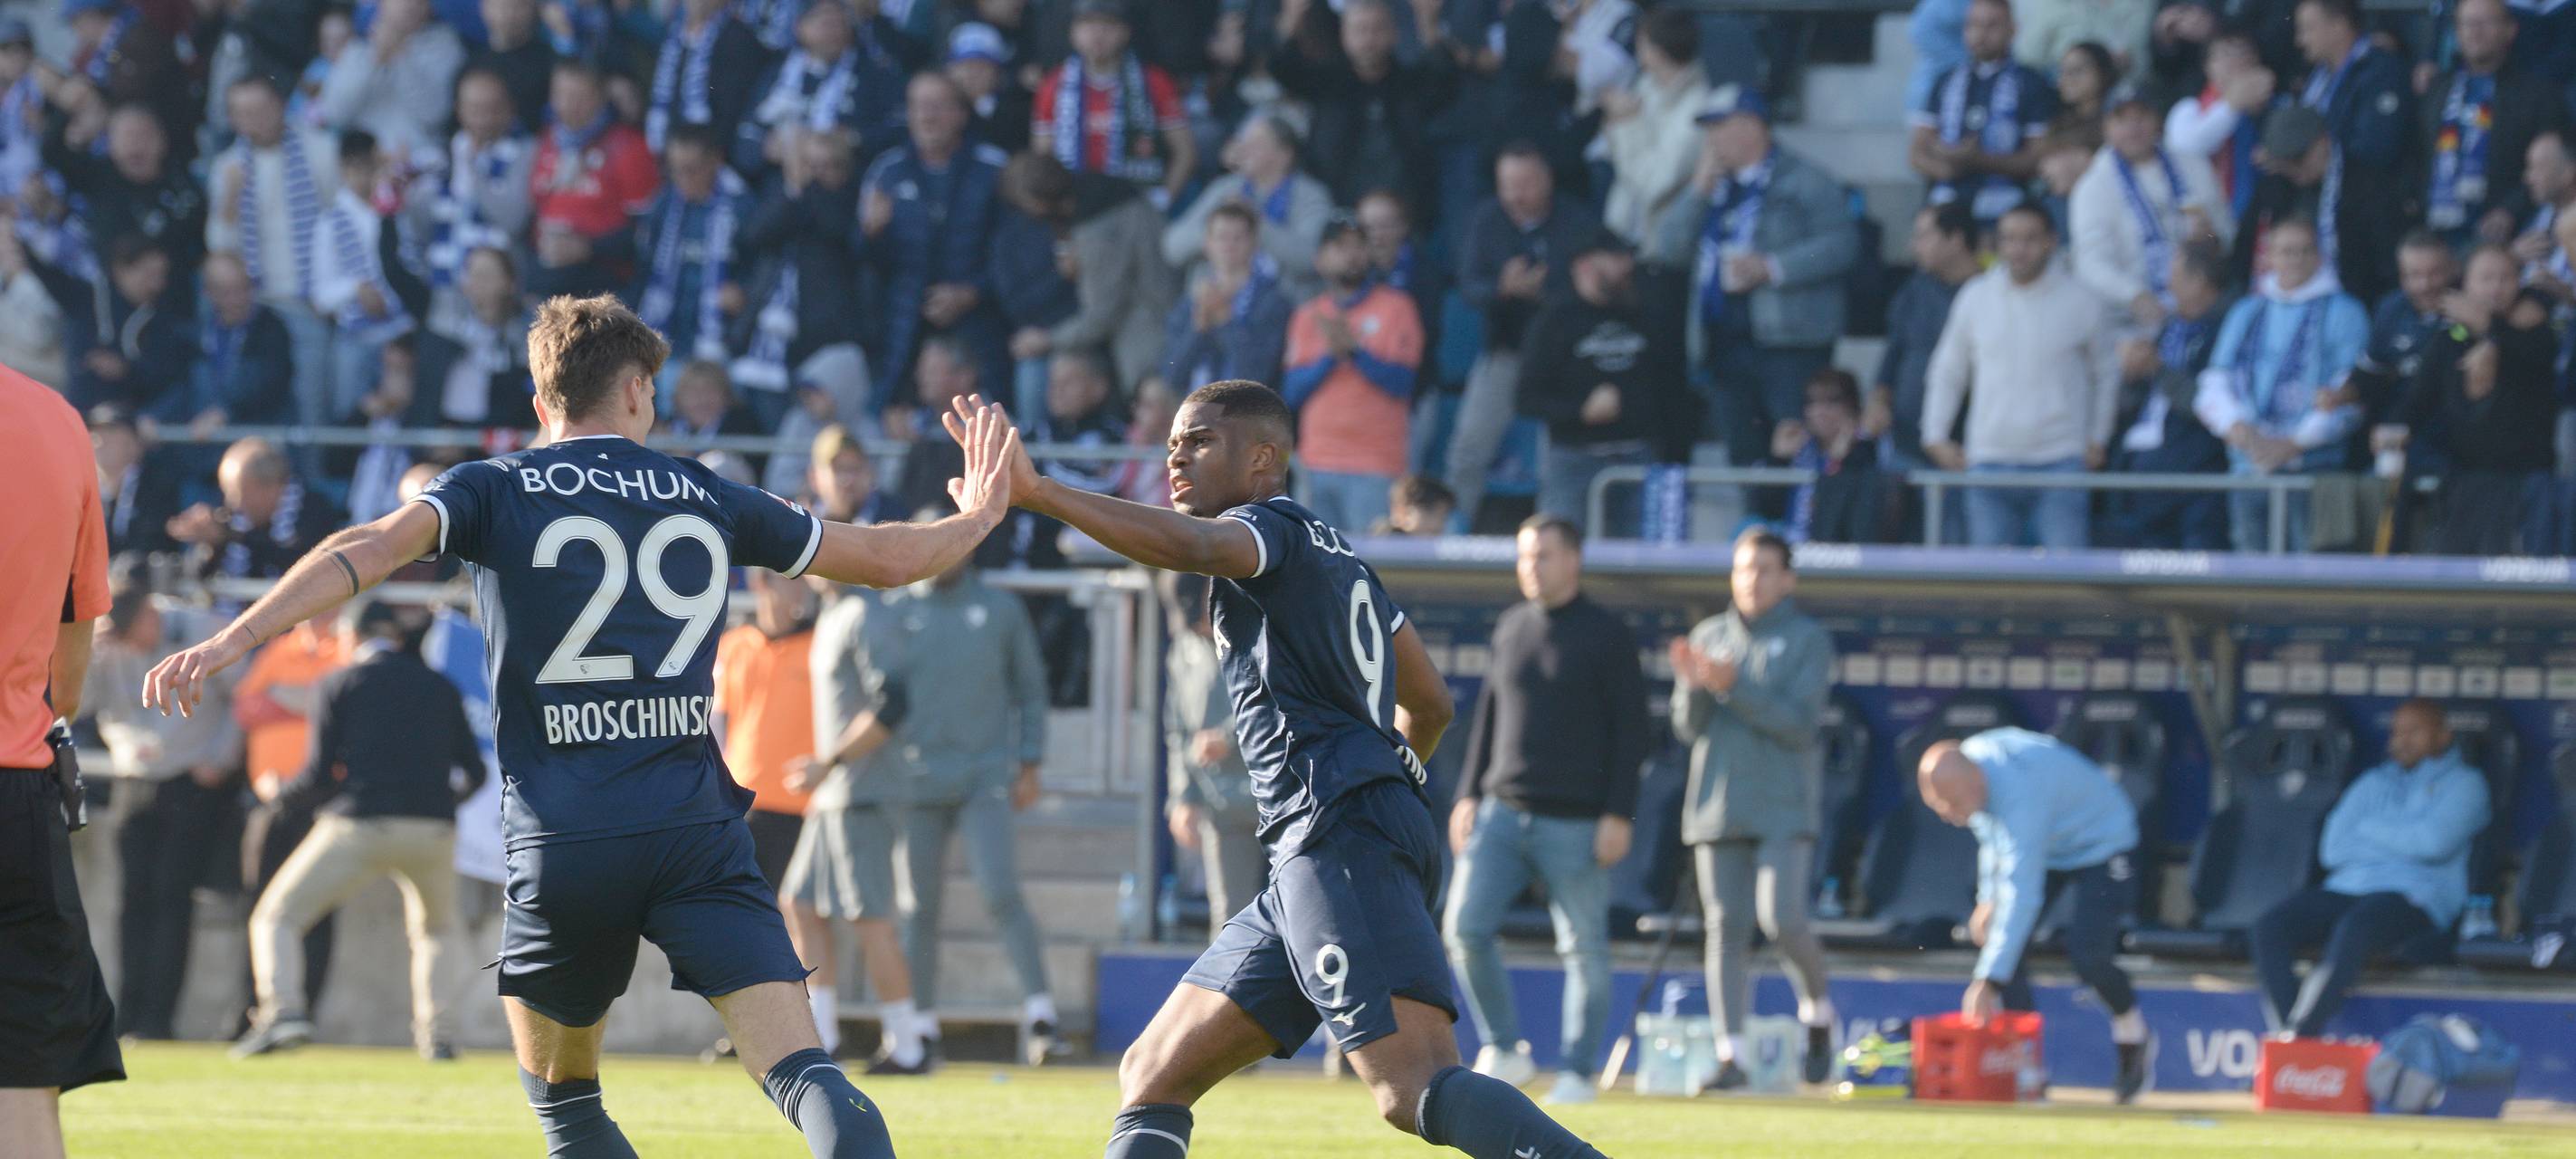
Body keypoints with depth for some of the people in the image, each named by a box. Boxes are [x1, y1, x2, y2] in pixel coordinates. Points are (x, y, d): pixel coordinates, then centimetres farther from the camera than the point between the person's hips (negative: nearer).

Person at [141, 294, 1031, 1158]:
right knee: (799, 1070, -9)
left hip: (561, 843, -1)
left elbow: (368, 551, -12)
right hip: (697, 829, 1)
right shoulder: (705, 499, 14)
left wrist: (232, 641, -17)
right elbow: (883, 558, 24)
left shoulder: (493, 492, 7)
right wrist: (977, 518, 43)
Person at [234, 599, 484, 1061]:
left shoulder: (339, 683, 6)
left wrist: (278, 792, 19)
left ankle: (283, 1009, -17)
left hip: (360, 828, -3)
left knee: (275, 918, 7)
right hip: (433, 829, 3)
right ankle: (435, 1030, 11)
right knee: (435, 929, 29)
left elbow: (321, 775, 0)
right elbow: (472, 771, 12)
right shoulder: (441, 687, 16)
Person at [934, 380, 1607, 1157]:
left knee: (1415, 1091, -24)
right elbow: (1428, 705, 34)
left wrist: (1037, 493, -30)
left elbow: (1189, 545, -26)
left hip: (1341, 841, -10)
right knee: (1151, 1078, 10)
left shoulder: (1272, 530, -1)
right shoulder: (1334, 559, 27)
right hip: (1308, 860, 10)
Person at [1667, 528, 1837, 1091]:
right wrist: (1693, 685, -13)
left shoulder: (1809, 642, 1)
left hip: (1782, 809, -4)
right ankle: (1731, 1055, 0)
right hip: (1717, 806, 4)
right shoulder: (1708, 637, 13)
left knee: (1782, 919, -16)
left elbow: (1799, 726, -10)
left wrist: (1733, 686, -20)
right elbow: (1689, 727, 8)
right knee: (1726, 928, -1)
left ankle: (1818, 1012, 9)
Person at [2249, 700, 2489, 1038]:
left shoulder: (2462, 783, 13)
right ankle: (2285, 1039, -35)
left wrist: (2370, 832, 5)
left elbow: (2435, 841, -6)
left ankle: (2301, 1040, -45)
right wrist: (2400, 841, 4)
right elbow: (2332, 849, 13)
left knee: (2353, 931, -39)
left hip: (2413, 897, -6)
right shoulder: (2374, 782, 27)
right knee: (2269, 929, -23)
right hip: (2346, 889, 6)